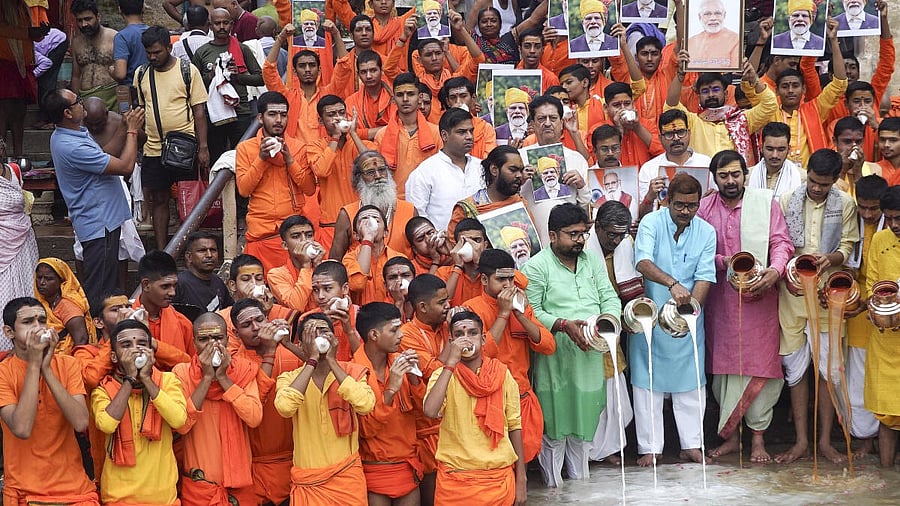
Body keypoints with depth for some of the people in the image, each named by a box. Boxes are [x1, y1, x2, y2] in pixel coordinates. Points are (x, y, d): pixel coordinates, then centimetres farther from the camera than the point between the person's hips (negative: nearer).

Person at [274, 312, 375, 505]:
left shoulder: (352, 372, -1)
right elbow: (284, 407, -23)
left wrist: (331, 361, -17)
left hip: (347, 475, 0)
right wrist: (312, 360, -18)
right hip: (307, 480, 0)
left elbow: (366, 405, -22)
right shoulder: (289, 378, 0)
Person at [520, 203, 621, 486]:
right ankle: (553, 485, 13)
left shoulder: (592, 261, 12)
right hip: (555, 358, -5)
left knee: (585, 417, 14)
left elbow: (610, 298, 11)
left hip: (590, 356, 6)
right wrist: (564, 325, -21)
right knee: (555, 419, 0)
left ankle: (580, 478, 28)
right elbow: (532, 312, -11)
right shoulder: (537, 266, -6)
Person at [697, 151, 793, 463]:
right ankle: (730, 436, 19)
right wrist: (723, 261, -16)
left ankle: (758, 438, 9)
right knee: (723, 367, 7)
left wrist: (775, 270, -23)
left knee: (760, 367, -2)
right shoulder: (704, 208, 4)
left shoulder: (766, 202, 0)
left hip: (758, 297, -2)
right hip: (720, 300, 2)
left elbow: (781, 242, -5)